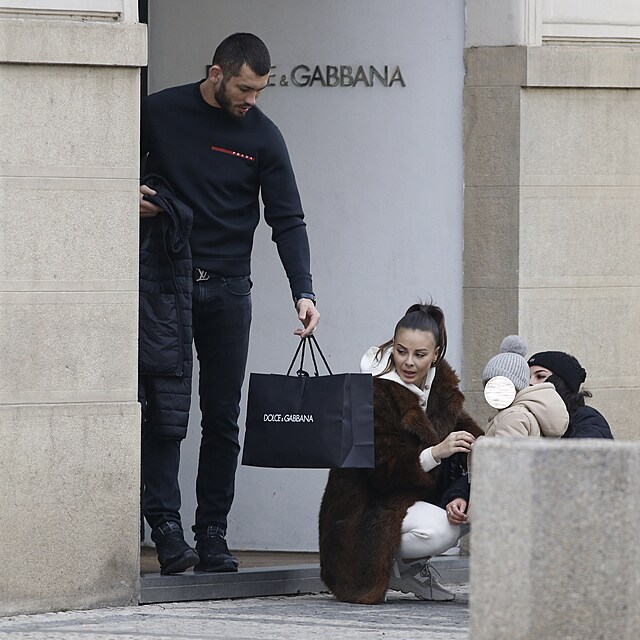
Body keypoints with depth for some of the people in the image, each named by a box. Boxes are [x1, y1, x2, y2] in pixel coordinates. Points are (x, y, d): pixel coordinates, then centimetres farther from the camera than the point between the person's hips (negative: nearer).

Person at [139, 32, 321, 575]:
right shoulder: (160, 112, -1)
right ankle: (166, 528, -8)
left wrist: (303, 292, -14)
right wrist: (128, 196, -12)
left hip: (227, 289, 1)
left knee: (223, 418, 2)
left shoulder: (263, 136, 0)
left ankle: (213, 534, 6)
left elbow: (288, 221, -2)